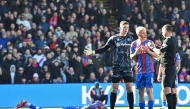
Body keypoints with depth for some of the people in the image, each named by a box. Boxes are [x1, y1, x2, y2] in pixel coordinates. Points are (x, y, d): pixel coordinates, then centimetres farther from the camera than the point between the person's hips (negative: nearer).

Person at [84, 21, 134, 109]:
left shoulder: (130, 39, 6)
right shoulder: (114, 38, -1)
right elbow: (104, 49, 2)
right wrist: (92, 52, -9)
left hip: (127, 67, 1)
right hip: (117, 67, -1)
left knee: (129, 88, -4)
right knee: (114, 89, 0)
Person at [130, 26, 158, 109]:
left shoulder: (150, 42, 2)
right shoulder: (134, 44, 7)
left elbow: (156, 55, 2)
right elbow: (131, 57, 8)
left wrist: (148, 51, -14)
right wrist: (136, 53, -11)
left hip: (149, 70, -3)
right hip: (139, 71, 3)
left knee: (149, 90, -10)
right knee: (140, 92, 6)